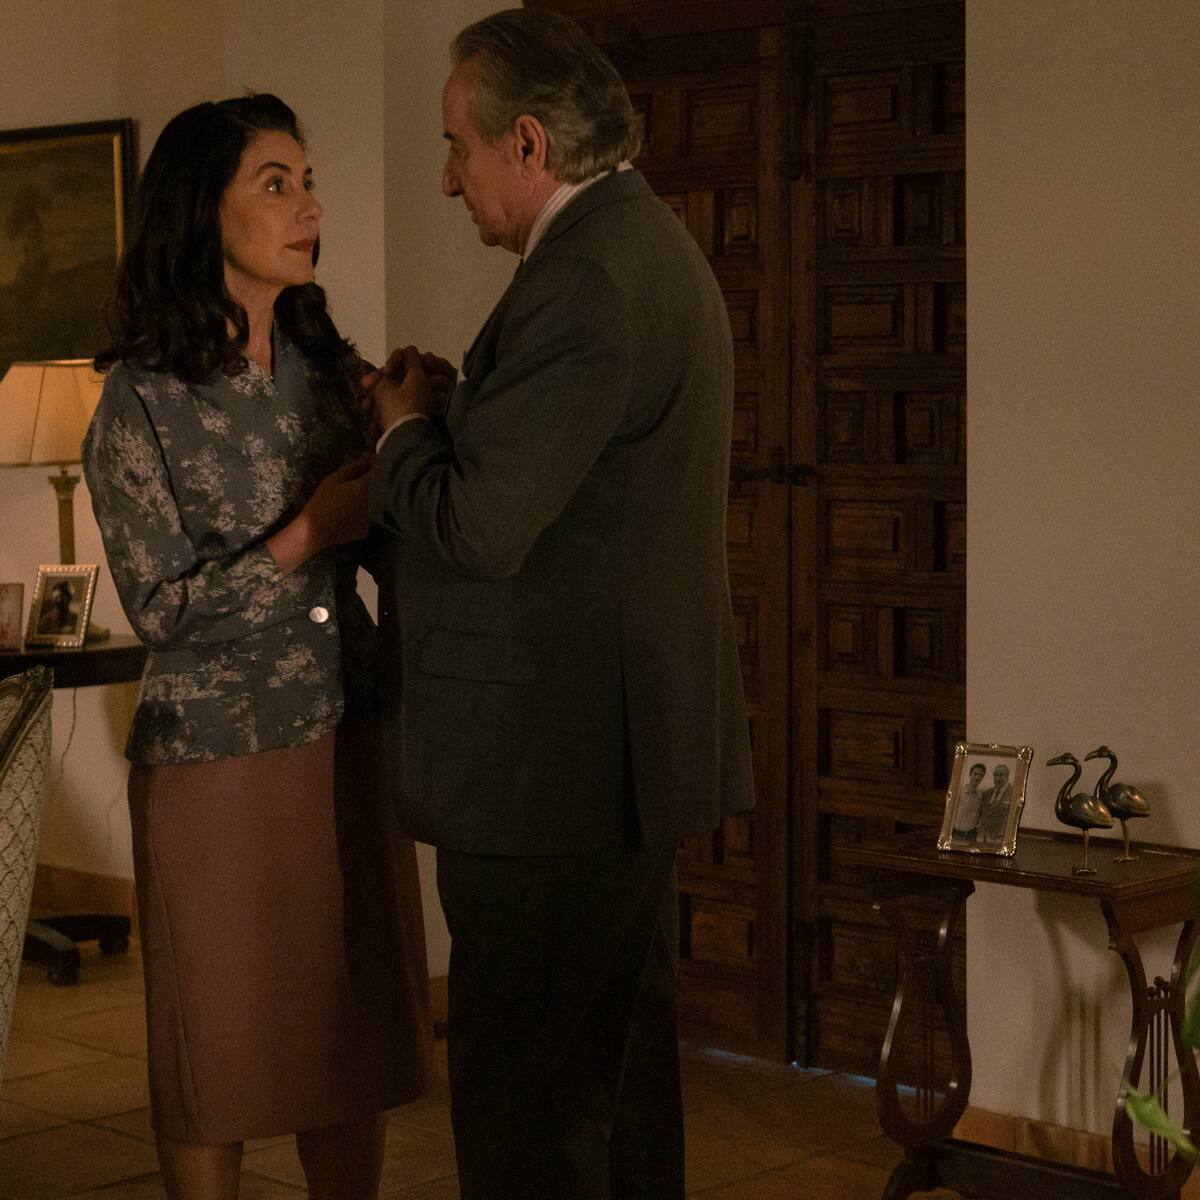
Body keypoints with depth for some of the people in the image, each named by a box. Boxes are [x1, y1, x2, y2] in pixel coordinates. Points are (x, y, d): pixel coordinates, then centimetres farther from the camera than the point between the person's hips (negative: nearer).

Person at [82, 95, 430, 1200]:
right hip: (220, 754, -5)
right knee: (225, 1038, 6)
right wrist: (308, 534, -18)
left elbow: (379, 547, 10)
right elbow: (164, 610, -11)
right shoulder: (142, 401, -9)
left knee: (356, 1023, 10)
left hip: (348, 736, 5)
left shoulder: (326, 366, 7)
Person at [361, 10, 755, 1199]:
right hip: (629, 738, 11)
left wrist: (405, 428, -4)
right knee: (622, 1067, 20)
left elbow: (479, 527, -22)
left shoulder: (584, 279, -20)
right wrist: (454, 410, 8)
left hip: (551, 757, -11)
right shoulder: (649, 245, 14)